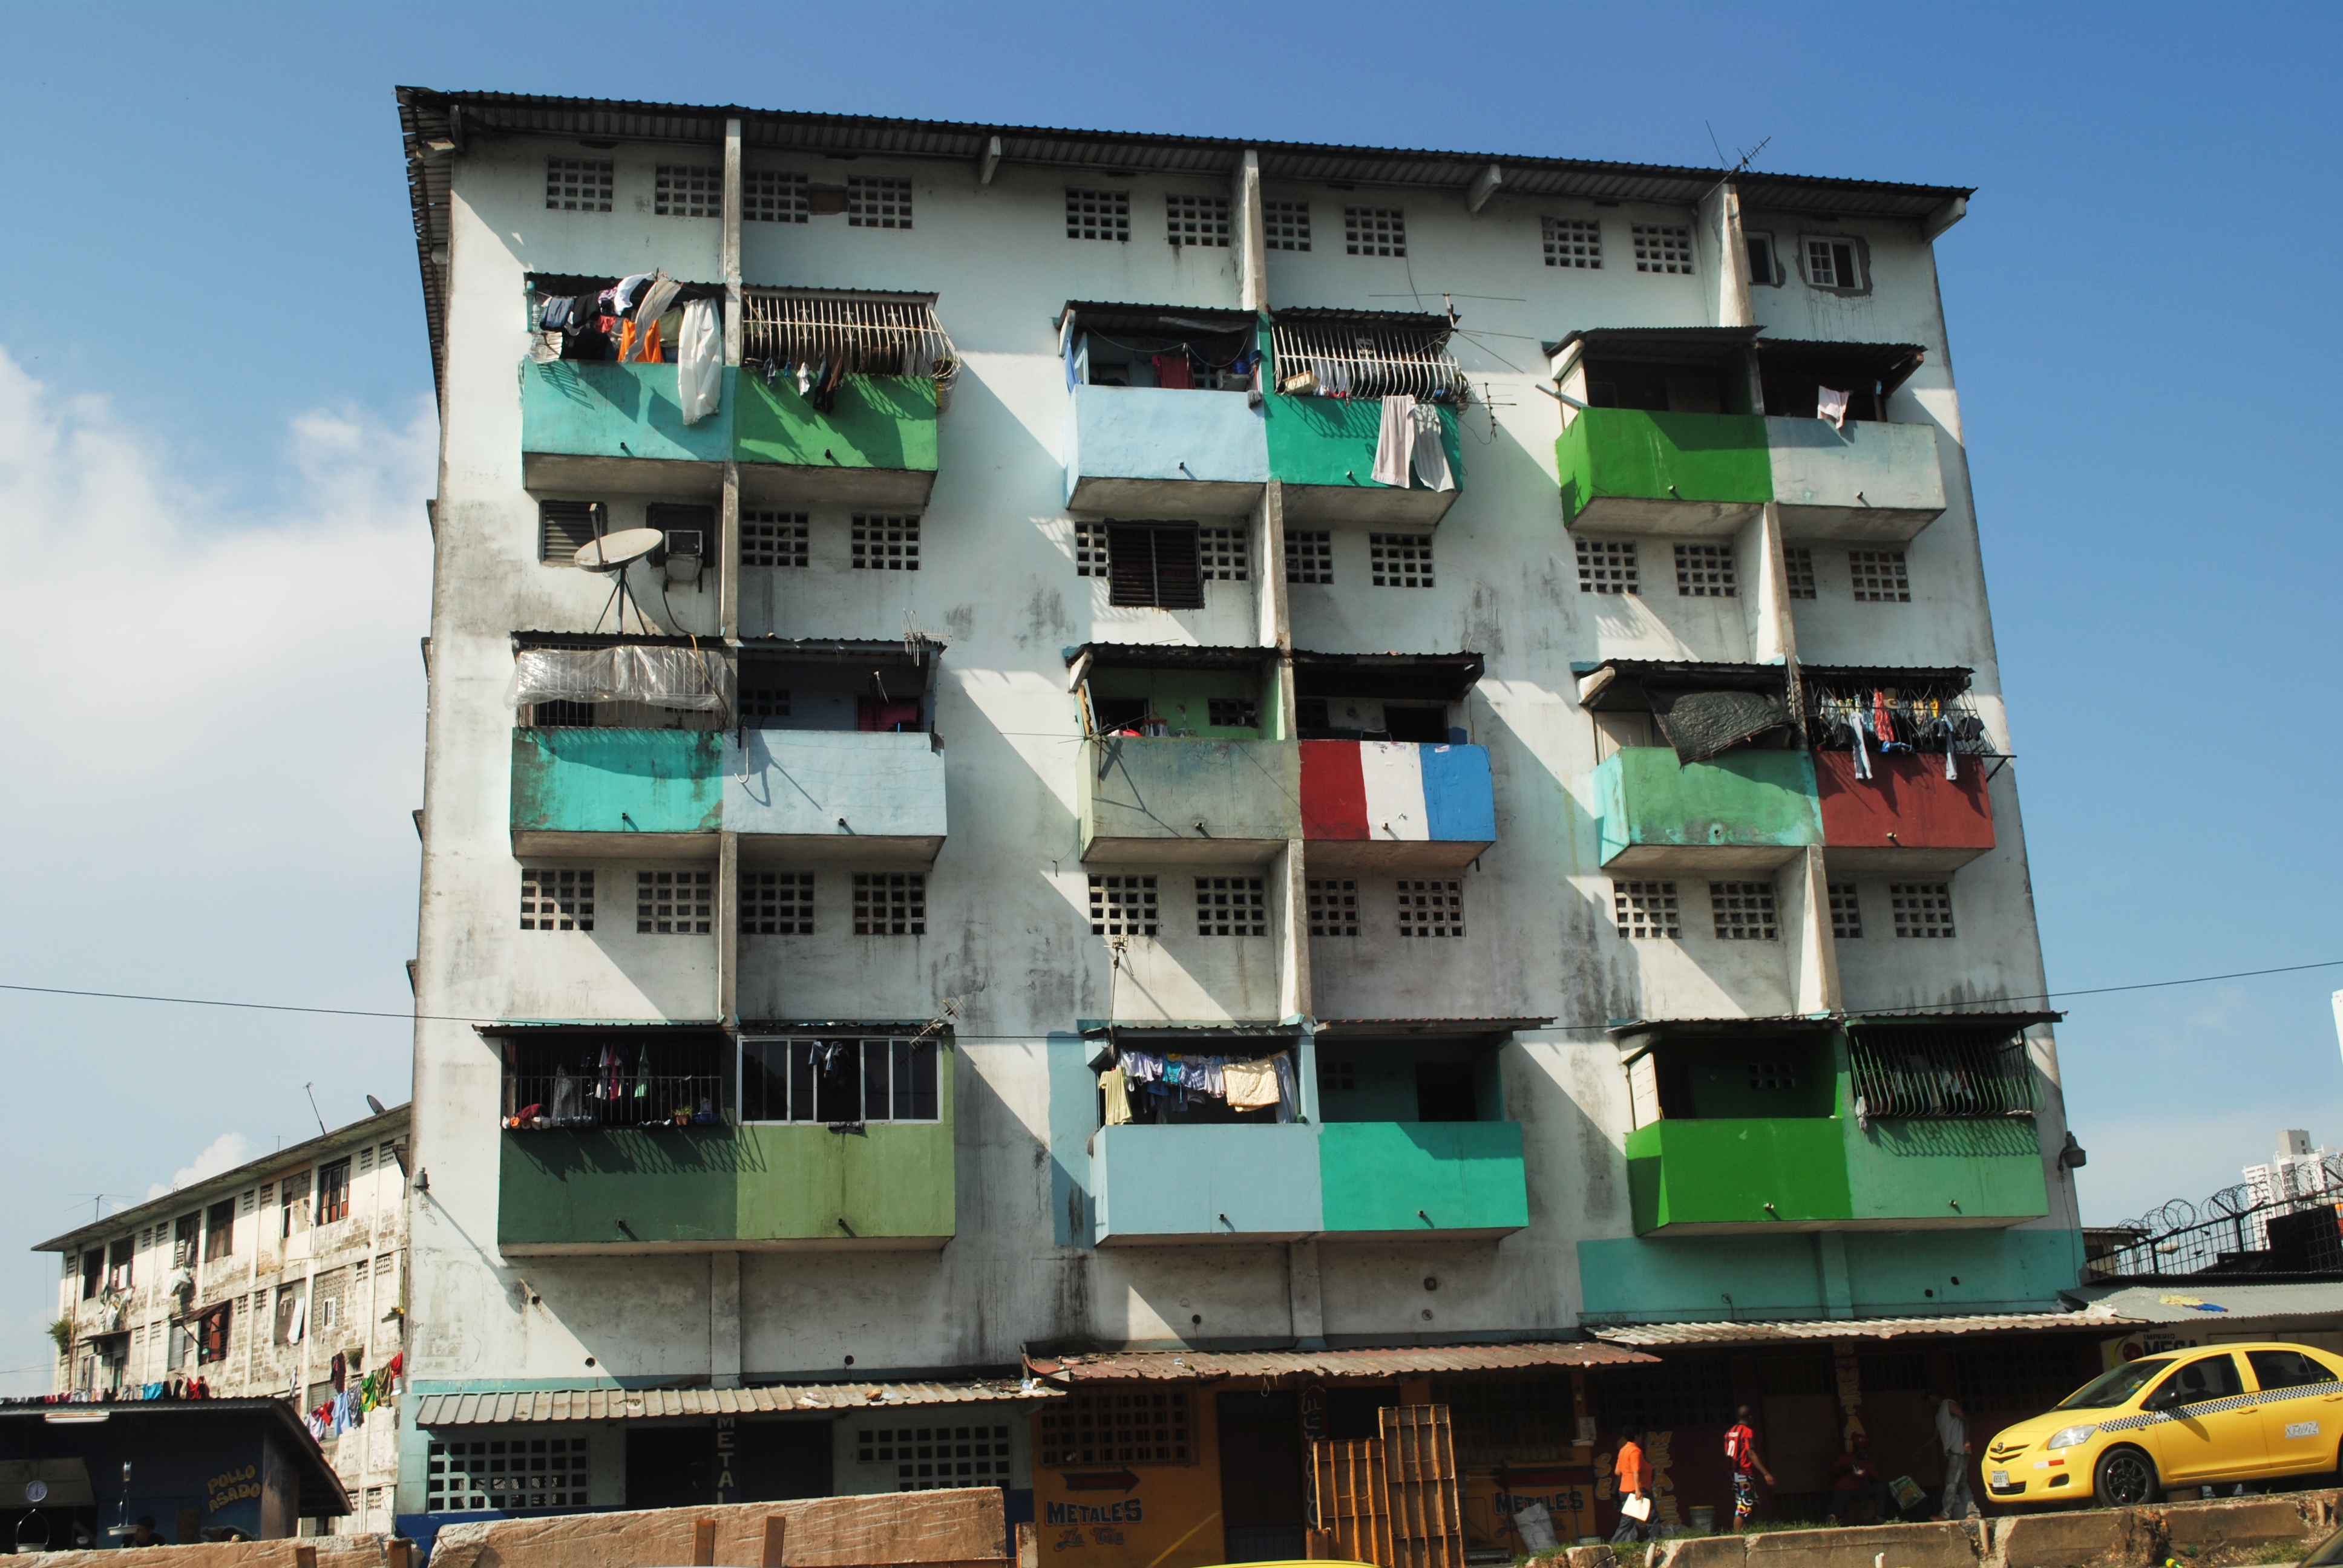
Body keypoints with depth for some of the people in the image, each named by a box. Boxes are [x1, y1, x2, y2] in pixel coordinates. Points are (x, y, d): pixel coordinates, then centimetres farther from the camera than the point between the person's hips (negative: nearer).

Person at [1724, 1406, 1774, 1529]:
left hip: (1735, 1474, 8)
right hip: (1745, 1474, -8)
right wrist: (1766, 1473, -22)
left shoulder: (1730, 1432, 11)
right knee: (1742, 1510, -7)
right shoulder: (1748, 1432, -11)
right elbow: (1751, 1454, -20)